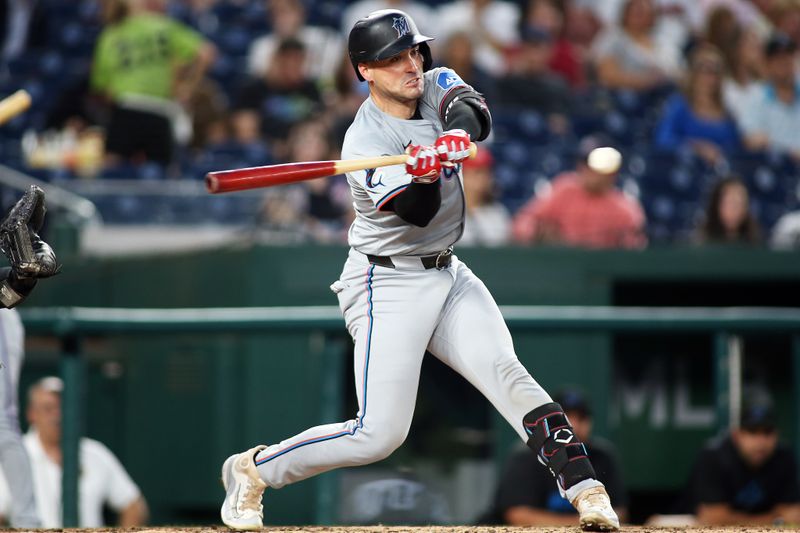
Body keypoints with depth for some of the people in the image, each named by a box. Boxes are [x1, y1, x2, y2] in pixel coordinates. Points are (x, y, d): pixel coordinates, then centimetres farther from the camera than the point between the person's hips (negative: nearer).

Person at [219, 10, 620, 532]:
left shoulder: (436, 85, 0)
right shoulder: (364, 143, -18)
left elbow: (475, 113, -22)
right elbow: (416, 213, -27)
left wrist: (456, 133, -44)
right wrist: (425, 175, -48)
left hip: (448, 276, 6)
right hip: (388, 287, -6)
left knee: (506, 372, -15)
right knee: (381, 433, -11)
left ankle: (585, 488, -19)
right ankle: (252, 470, 6)